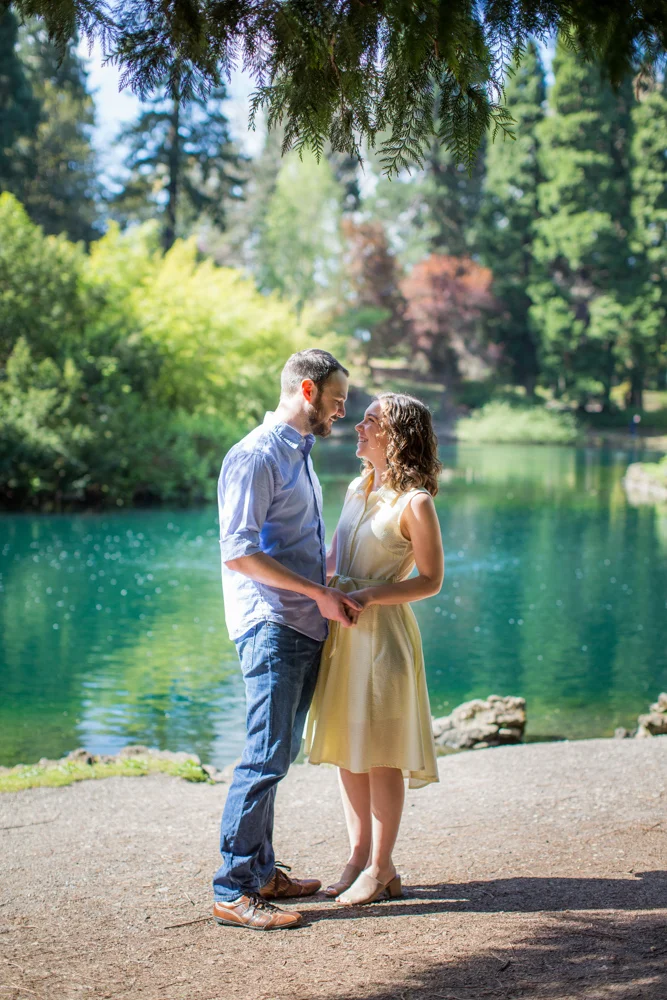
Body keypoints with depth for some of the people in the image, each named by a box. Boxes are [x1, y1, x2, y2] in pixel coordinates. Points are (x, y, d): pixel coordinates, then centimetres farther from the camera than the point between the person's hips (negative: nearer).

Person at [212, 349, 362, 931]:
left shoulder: (301, 455, 20)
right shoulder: (255, 456, -11)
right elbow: (239, 552, -19)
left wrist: (332, 590, 16)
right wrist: (318, 593, -17)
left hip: (305, 626, 9)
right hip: (270, 626, -9)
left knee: (278, 756, 12)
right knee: (266, 756, -11)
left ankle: (261, 871, 20)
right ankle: (232, 891, -6)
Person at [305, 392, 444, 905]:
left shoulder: (415, 502, -12)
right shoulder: (358, 488, 11)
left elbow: (431, 580, -9)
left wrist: (368, 596, -18)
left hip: (383, 631, -7)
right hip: (340, 630, 7)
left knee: (380, 755, 0)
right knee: (346, 748, 11)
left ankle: (381, 867, 11)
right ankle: (359, 857, 22)